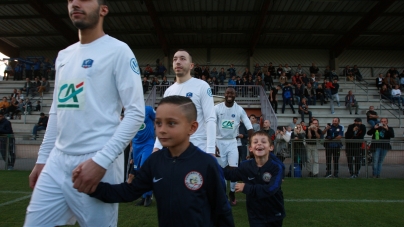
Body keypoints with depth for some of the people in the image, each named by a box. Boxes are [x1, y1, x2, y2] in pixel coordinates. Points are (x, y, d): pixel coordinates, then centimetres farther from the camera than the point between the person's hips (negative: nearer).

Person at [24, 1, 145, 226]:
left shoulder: (118, 50, -7)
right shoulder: (64, 55, 16)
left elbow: (136, 112, -13)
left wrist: (101, 160, -20)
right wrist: (42, 157, 17)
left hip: (97, 162, -6)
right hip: (57, 160, 7)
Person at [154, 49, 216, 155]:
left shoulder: (202, 86, -6)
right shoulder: (168, 91, 11)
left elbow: (210, 120, -12)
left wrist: (210, 151, -19)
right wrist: (157, 147, 4)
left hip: (198, 149, -5)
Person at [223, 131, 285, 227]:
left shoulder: (277, 167, -19)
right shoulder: (246, 166, -10)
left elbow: (270, 189, -32)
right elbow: (229, 174, 8)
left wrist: (246, 188, -29)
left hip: (275, 215, 0)